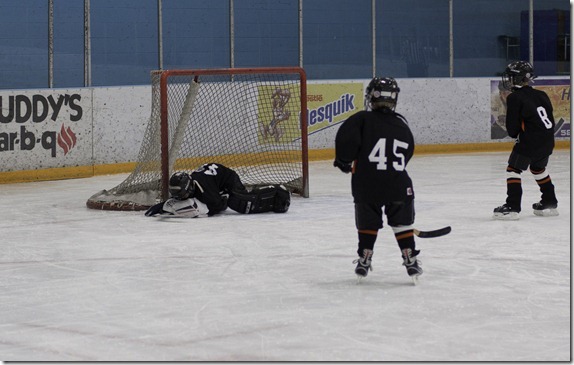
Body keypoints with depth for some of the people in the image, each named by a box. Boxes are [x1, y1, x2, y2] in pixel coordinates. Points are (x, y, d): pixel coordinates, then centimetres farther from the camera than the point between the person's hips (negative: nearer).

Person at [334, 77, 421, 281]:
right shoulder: (402, 125, 9)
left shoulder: (362, 119, -3)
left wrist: (344, 161, 3)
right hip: (397, 185, 1)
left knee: (367, 225, 15)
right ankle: (410, 259, 9)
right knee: (402, 224, 14)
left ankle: (364, 260, 18)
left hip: (366, 185, -1)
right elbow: (408, 152, 15)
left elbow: (346, 139, -15)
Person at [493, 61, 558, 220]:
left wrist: (514, 134, 13)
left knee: (513, 169, 0)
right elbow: (550, 120, 14)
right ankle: (550, 203, 32)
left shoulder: (515, 98, -9)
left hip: (529, 141, -8)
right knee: (539, 168, 27)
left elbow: (512, 127, -9)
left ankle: (512, 206, -9)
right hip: (547, 141, 8)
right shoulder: (541, 96, 12)